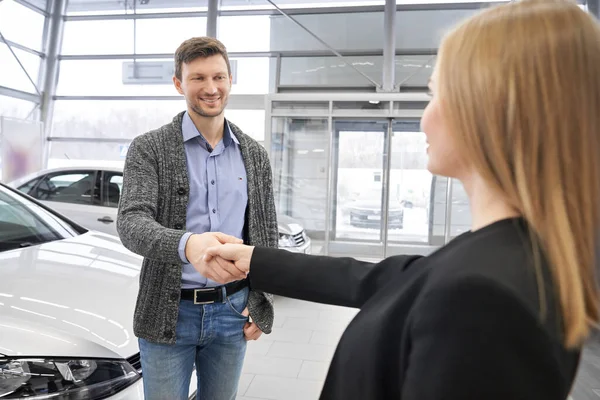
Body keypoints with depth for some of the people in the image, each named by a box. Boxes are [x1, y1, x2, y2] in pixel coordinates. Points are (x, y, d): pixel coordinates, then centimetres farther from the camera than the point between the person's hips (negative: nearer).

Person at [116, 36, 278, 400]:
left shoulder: (254, 154, 6)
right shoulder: (149, 149, -5)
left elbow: (267, 233, 10)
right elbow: (131, 222, -18)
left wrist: (262, 303, 3)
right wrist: (186, 245, -39)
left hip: (233, 310, 3)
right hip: (169, 312, -2)